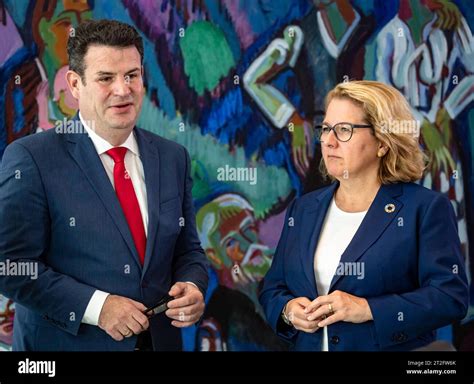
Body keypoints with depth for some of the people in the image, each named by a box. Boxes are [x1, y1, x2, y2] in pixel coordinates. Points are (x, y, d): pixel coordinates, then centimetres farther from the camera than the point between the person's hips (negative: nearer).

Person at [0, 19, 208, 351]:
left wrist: (192, 287, -10)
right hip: (67, 341, -4)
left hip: (161, 340, 5)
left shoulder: (173, 158, 3)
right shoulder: (30, 158, -12)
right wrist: (96, 306, -20)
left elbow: (188, 249, 10)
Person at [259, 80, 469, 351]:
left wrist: (368, 309, -19)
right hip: (309, 344, 6)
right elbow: (273, 288, 15)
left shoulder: (426, 208, -3)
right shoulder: (303, 209, 13)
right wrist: (288, 310, -6)